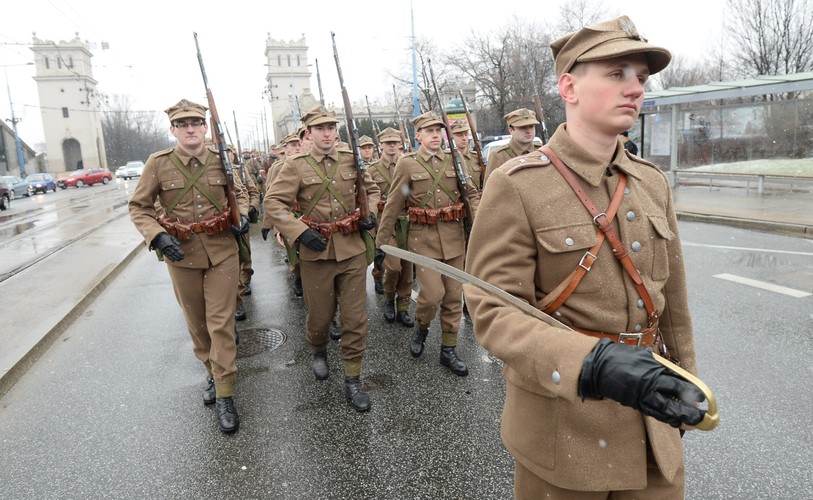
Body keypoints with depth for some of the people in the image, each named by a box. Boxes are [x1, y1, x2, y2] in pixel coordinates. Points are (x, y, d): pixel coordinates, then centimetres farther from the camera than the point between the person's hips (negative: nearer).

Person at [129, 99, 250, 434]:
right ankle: (211, 372, 38)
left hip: (222, 253, 0)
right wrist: (157, 236, -17)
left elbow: (239, 193, 13)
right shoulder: (158, 164, -6)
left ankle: (224, 395, 8)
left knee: (221, 324, 0)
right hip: (181, 256, 1)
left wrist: (242, 216, -7)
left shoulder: (221, 160, -3)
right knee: (196, 323, 15)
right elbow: (138, 207, 0)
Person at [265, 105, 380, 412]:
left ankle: (353, 378, 17)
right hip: (316, 251, -2)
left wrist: (370, 214, -1)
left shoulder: (351, 160, 4)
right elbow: (273, 202, -8)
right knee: (320, 315, 12)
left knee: (355, 317, 3)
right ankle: (318, 351, 45)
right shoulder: (296, 166, -4)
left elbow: (371, 190, 18)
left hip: (352, 249, 2)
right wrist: (300, 232, -18)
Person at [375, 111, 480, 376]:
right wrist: (381, 242, -1)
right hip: (424, 237, -4)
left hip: (454, 237, 4)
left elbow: (471, 193, 8)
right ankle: (421, 327, 22)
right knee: (433, 293, -11)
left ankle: (448, 350, 22)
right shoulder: (407, 164, -2)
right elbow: (392, 206, -1)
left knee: (453, 296, 8)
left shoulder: (453, 161, 8)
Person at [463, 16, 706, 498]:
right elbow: (494, 312, -21)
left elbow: (673, 301, 11)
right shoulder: (517, 185, -16)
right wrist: (594, 364, -33)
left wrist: (684, 385, 16)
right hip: (563, 428, -5)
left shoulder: (654, 183, 4)